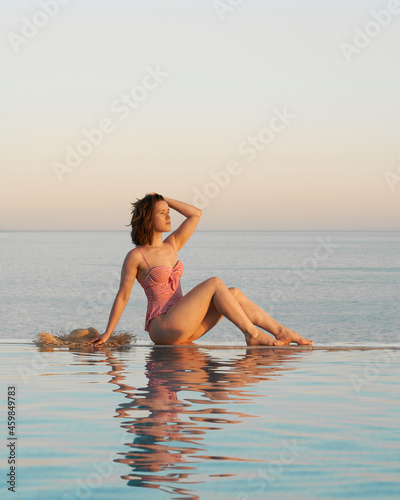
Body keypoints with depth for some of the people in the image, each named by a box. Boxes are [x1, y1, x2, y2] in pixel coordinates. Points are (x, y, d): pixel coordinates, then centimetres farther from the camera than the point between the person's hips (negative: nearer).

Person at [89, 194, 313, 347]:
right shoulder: (135, 256, -6)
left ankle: (281, 332, -16)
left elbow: (196, 214, 16)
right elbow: (123, 296, -5)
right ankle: (253, 334, -18)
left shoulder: (171, 245, 15)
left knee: (234, 293, -9)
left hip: (181, 327, 7)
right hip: (162, 328, -7)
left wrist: (164, 200, 13)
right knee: (214, 283, -19)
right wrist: (107, 334, -7)